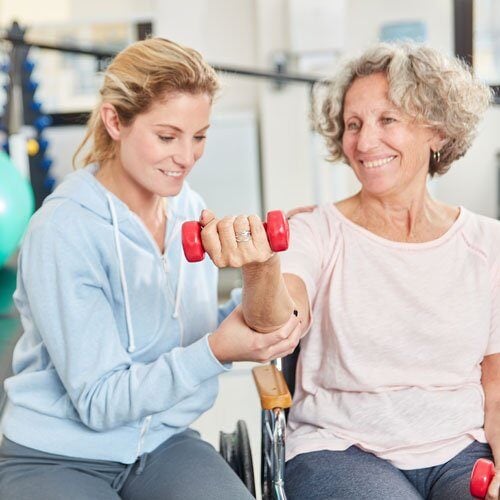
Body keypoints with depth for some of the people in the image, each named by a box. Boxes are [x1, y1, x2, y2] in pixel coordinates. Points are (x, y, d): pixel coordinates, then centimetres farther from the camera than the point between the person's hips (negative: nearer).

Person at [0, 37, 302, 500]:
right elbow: (99, 403, -18)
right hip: (58, 458, -4)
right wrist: (215, 352, -29)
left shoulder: (190, 210, 0)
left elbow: (191, 337, 7)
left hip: (165, 444, 5)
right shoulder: (63, 231, -18)